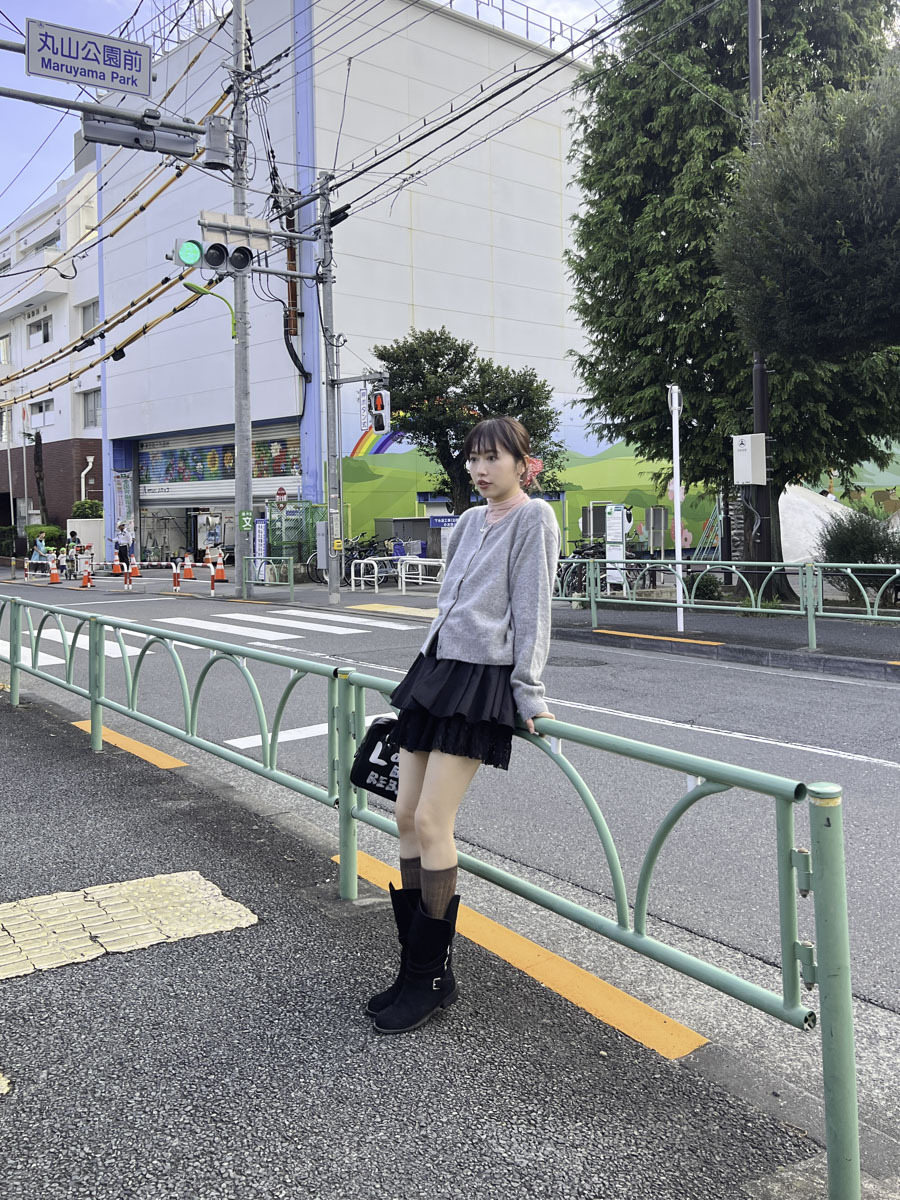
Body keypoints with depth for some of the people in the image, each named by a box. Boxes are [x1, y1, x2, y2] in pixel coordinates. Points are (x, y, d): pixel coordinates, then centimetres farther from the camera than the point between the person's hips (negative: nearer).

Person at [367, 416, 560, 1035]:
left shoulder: (534, 518, -3)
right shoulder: (470, 521, 18)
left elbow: (533, 610, -8)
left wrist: (529, 693, -11)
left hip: (482, 679, -8)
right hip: (436, 666, 8)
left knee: (432, 822, -10)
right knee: (407, 815, 6)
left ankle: (433, 977, 4)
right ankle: (414, 966, 18)